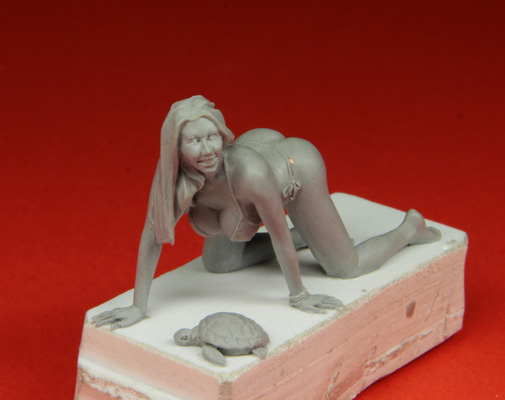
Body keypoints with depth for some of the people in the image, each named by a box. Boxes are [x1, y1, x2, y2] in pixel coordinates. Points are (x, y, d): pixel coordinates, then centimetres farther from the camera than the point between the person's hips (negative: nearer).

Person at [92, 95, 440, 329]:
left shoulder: (248, 173, -46)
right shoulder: (170, 173, -34)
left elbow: (278, 234, -31)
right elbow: (153, 236, -23)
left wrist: (299, 295, -16)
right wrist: (138, 308, -21)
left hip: (296, 166, -5)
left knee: (346, 268, 8)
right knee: (217, 264, 11)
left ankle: (411, 229, 35)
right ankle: (302, 238, 29)